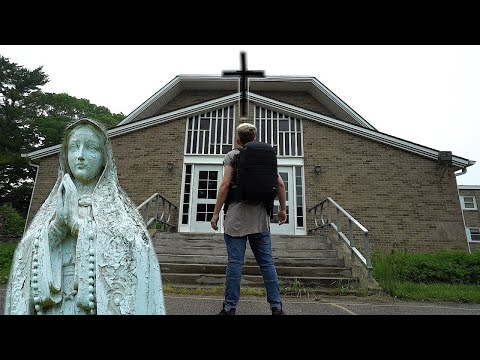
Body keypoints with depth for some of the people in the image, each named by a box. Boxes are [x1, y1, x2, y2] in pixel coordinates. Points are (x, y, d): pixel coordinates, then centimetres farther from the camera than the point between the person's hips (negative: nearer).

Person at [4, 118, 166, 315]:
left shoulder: (118, 207, -6)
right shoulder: (53, 206, 6)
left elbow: (134, 255, -20)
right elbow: (27, 257, -3)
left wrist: (77, 222, -22)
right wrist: (57, 225, -21)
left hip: (99, 306, -3)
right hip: (52, 308, 3)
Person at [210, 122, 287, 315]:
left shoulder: (232, 155, 1)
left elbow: (225, 185, -7)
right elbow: (280, 184, 7)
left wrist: (216, 213, -3)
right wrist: (282, 208, 17)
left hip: (236, 219, -3)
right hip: (260, 219, 3)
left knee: (235, 262, 0)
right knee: (267, 262, 7)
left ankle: (229, 308, 7)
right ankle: (276, 307, 12)